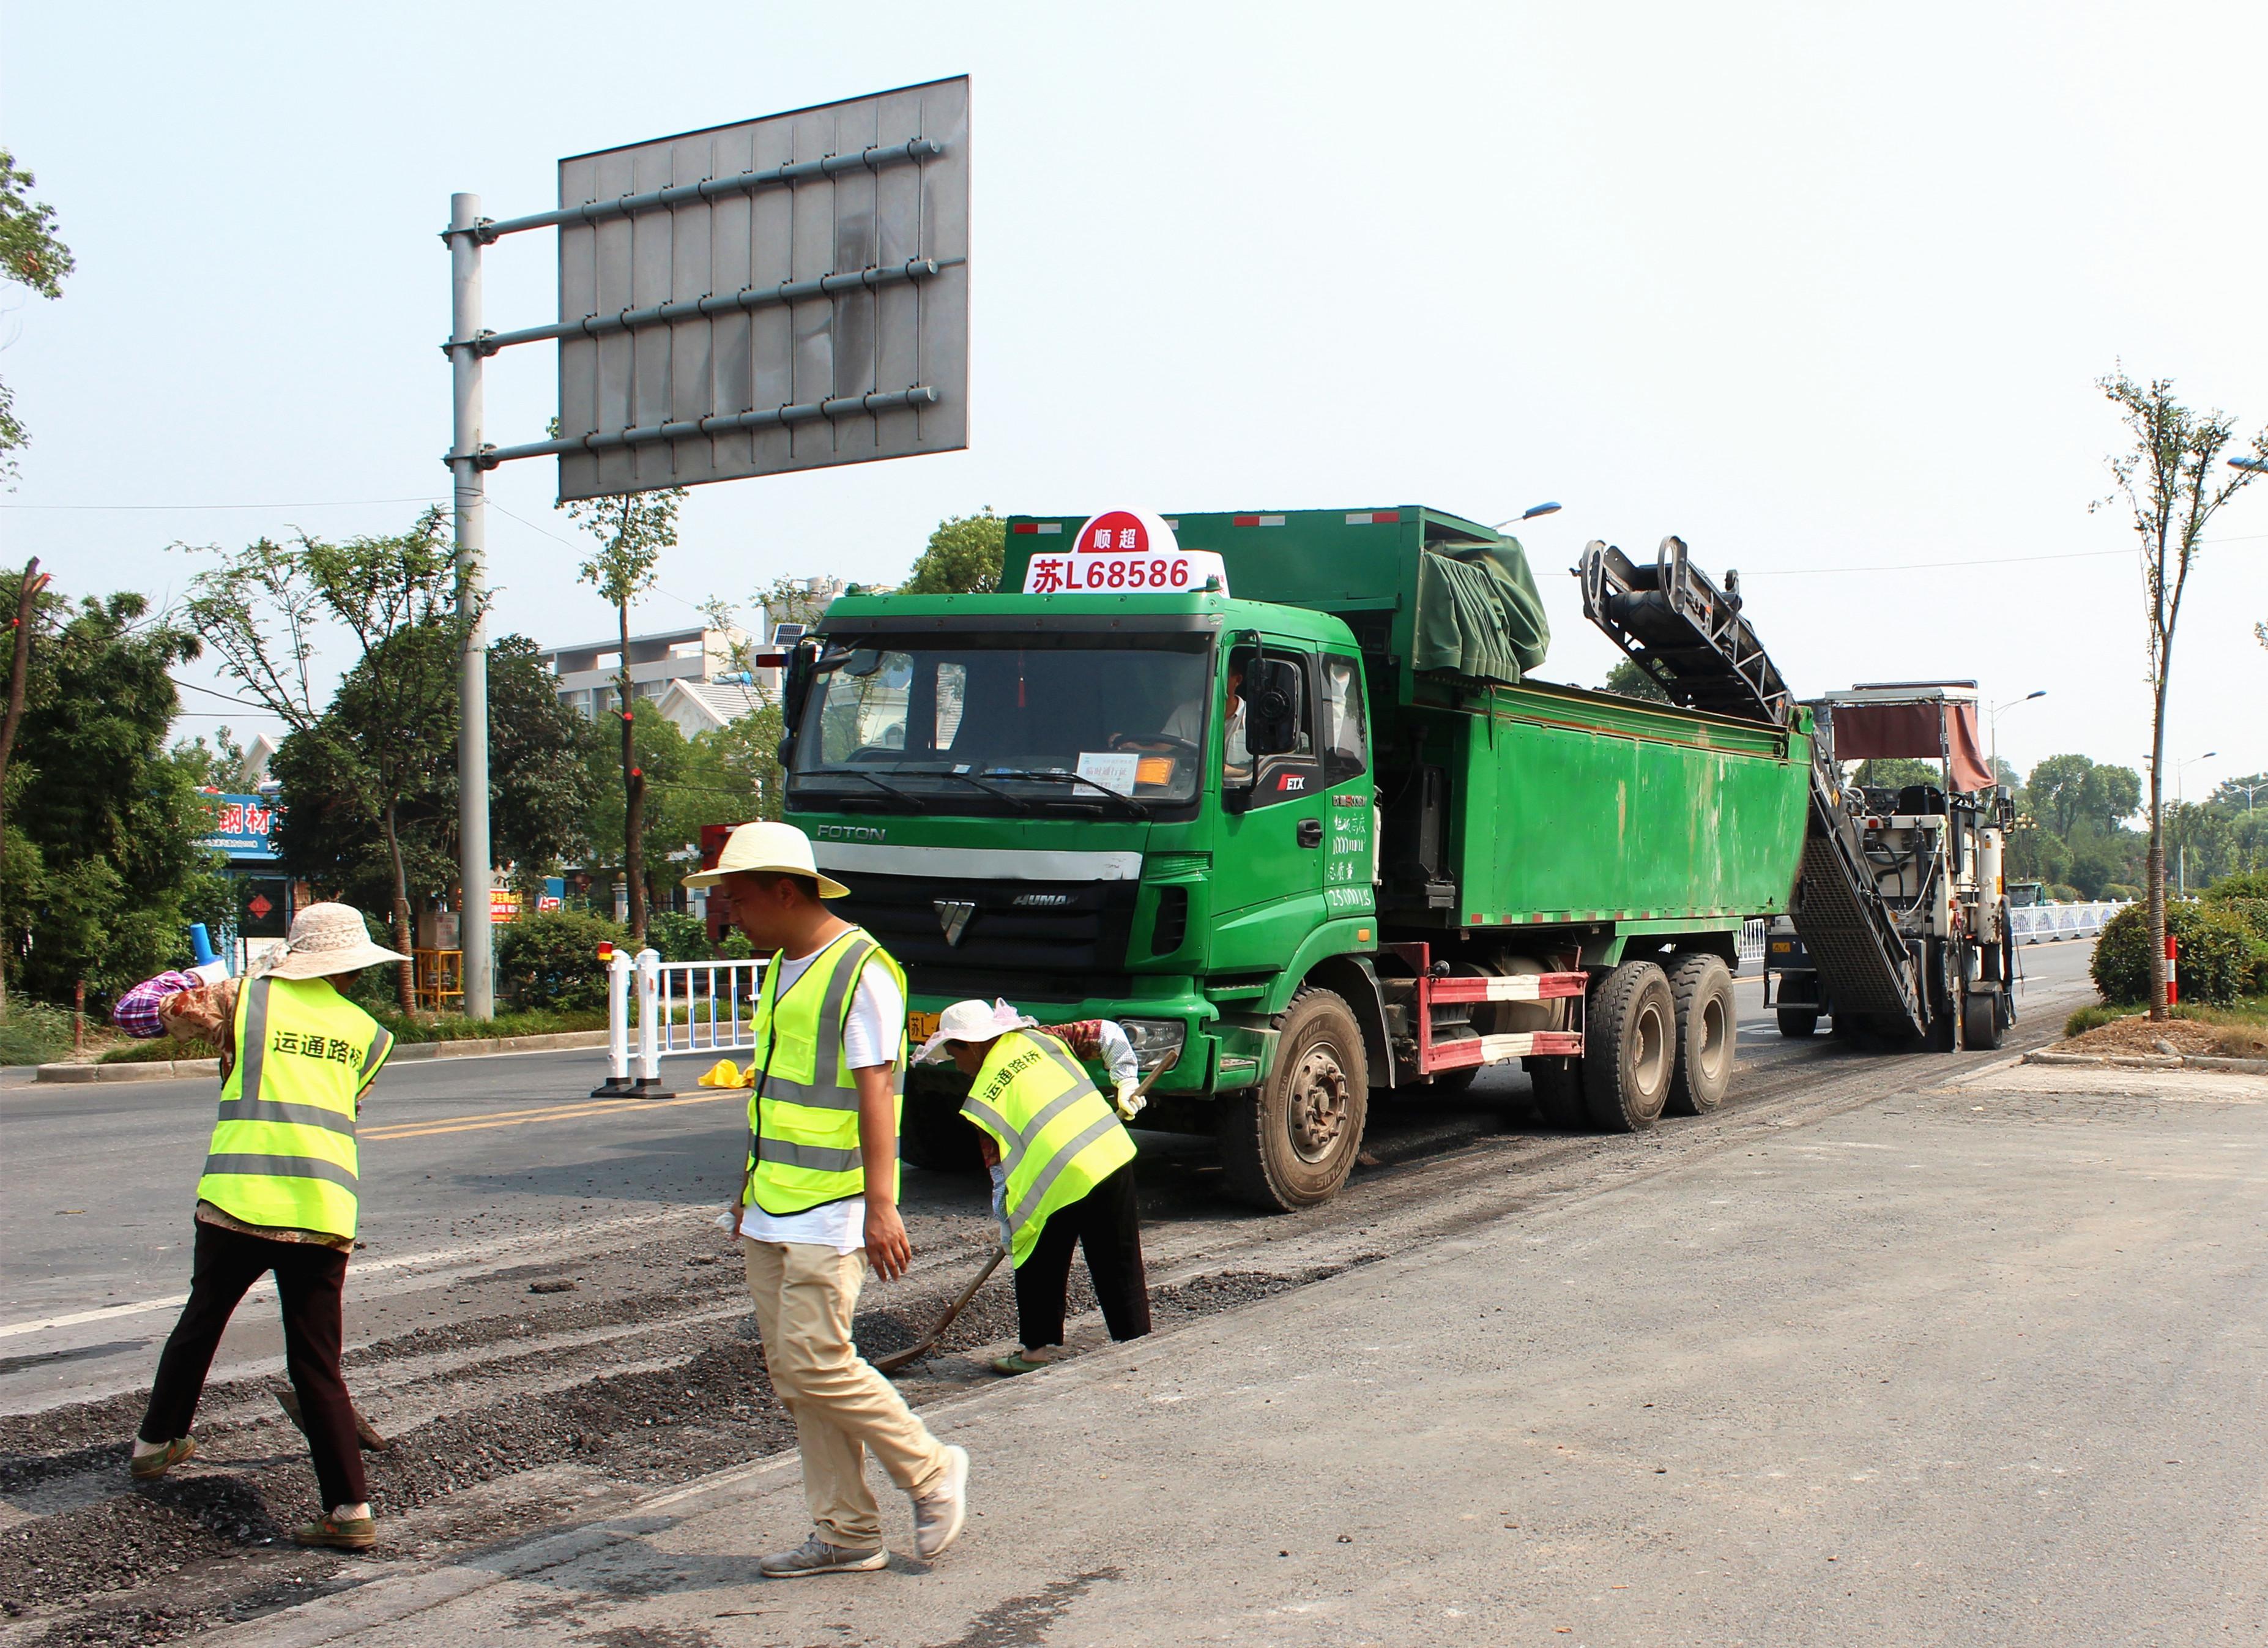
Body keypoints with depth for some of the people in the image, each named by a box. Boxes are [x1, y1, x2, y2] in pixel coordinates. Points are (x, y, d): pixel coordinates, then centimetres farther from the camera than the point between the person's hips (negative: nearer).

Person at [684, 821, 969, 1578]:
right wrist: (753, 1185, 25)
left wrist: (880, 1204, -25)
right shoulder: (782, 967, 14)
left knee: (816, 1363, -11)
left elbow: (875, 1090, -20)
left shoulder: (862, 970, -13)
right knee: (791, 1372, 8)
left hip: (829, 1213, -9)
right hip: (771, 1215, 9)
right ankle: (844, 1534, 16)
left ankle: (931, 1473, 9)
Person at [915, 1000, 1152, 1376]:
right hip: (1114, 1157, 5)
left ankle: (1042, 1347, 20)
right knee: (1120, 1267, 15)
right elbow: (1108, 1034, 15)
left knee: (1039, 1270, 16)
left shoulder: (981, 1100, 4)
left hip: (1061, 1183, -5)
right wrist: (1125, 1083, 22)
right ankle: (1136, 1343, 21)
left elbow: (1001, 1172, 6)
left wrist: (1008, 1232, 16)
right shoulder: (1038, 1039, 14)